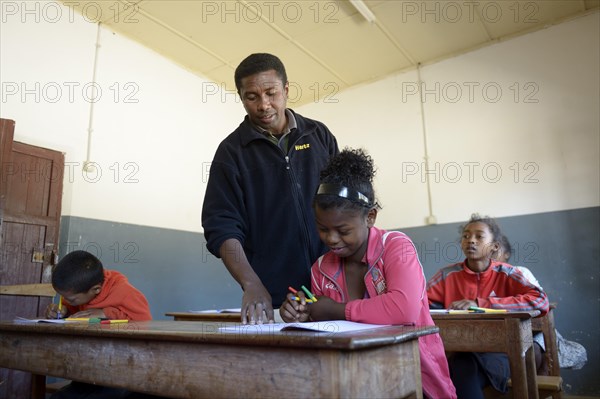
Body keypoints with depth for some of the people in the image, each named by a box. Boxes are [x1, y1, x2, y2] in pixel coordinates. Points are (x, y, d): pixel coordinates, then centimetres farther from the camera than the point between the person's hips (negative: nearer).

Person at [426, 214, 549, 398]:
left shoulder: (505, 273, 0)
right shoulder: (448, 274, 3)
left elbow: (542, 301, -16)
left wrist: (480, 303, -22)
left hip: (497, 352, -1)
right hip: (458, 352, 2)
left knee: (465, 366, -32)